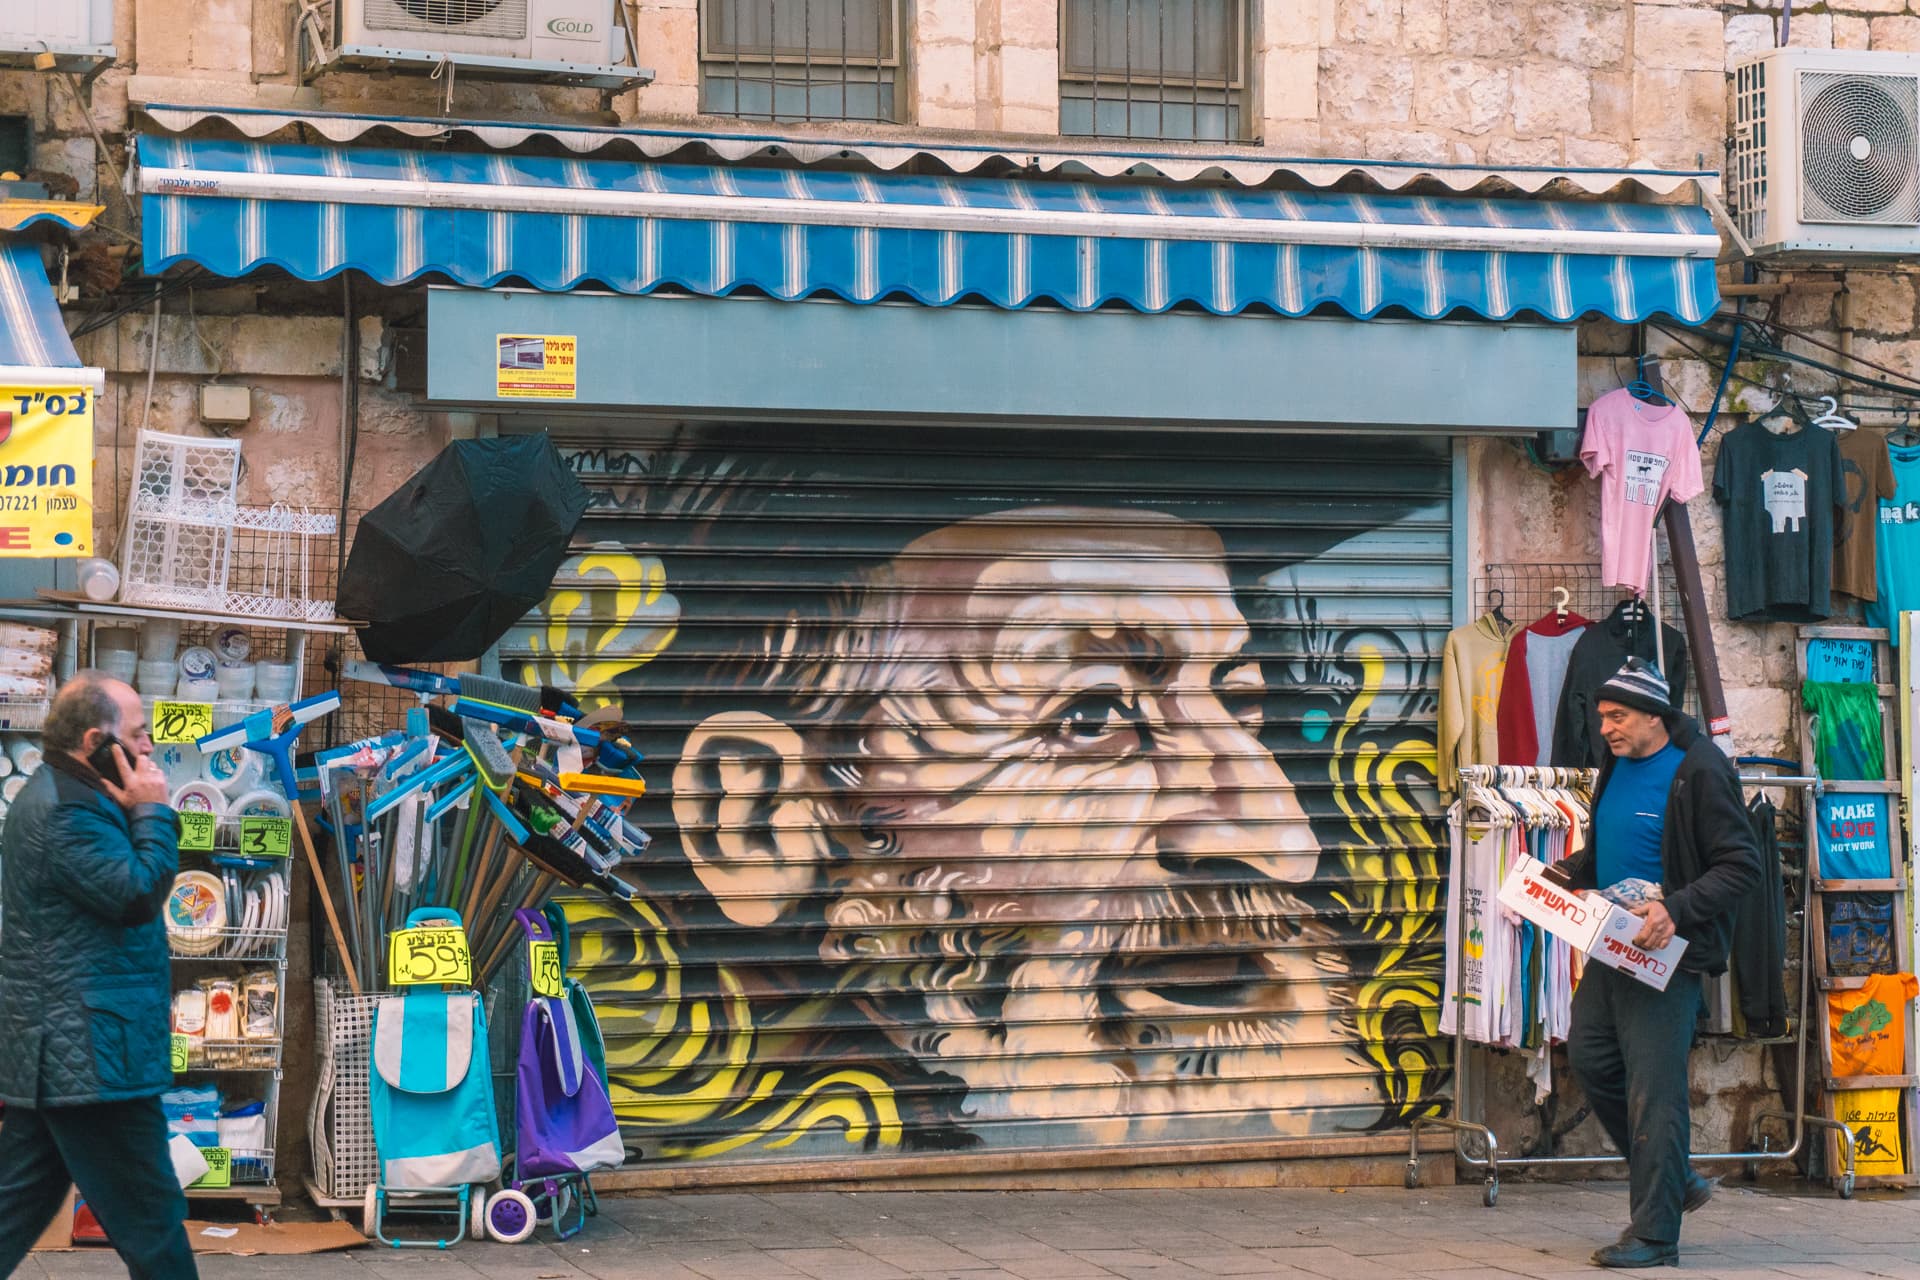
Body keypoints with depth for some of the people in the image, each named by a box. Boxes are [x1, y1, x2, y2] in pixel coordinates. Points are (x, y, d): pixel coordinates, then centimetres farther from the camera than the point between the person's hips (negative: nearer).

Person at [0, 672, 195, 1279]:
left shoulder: (58, 797, 17)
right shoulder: (65, 812, -18)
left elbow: (118, 884, 20)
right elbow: (140, 894, -21)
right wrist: (153, 811, -13)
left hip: (52, 1049, 11)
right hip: (91, 1055, -11)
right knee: (150, 1219, -4)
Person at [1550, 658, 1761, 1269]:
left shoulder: (1699, 771, -14)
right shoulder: (1618, 765, 12)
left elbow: (1740, 864, -17)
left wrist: (1676, 910, -27)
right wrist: (1569, 871, 7)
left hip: (1667, 955, -9)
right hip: (1611, 946, 9)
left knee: (1654, 1090, -7)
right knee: (1591, 1060, 13)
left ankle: (1654, 1234, -1)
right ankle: (1674, 1180, 28)